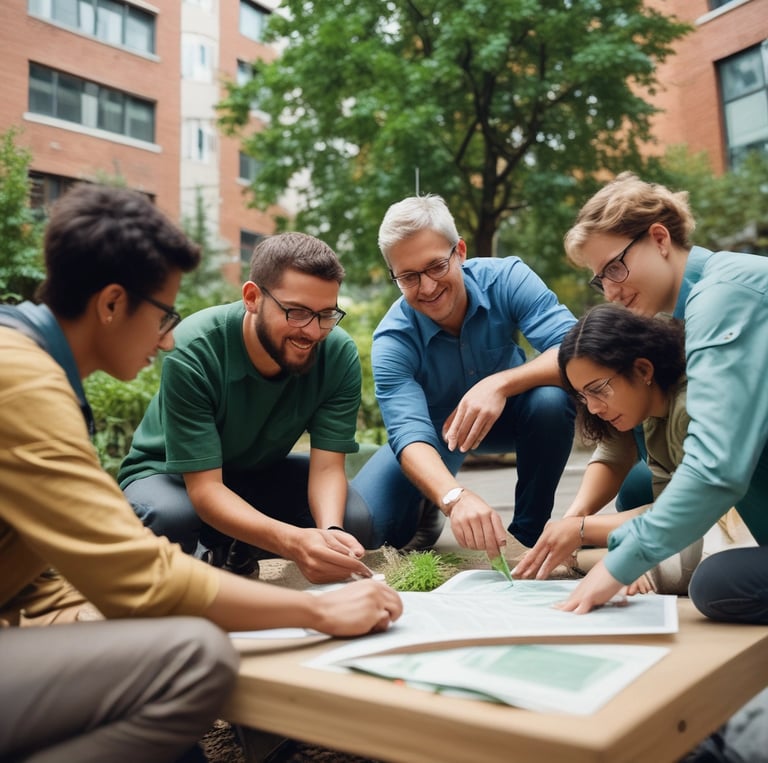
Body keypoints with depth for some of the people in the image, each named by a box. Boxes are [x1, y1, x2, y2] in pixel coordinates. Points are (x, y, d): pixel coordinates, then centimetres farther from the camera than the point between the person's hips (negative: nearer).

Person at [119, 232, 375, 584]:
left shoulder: (339, 354, -22)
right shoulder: (193, 352, -32)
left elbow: (327, 467, -20)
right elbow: (204, 488, -34)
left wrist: (330, 531, -43)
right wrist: (291, 541, -51)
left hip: (260, 473, 3)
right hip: (169, 475, -2)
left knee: (354, 522, -23)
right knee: (170, 517, -37)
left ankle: (224, 551, -3)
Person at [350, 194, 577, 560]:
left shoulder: (506, 279, -26)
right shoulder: (392, 341, -28)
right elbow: (409, 434, -40)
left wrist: (501, 383, -52)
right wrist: (455, 497, -60)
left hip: (504, 417, 1)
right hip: (433, 431, 0)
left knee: (552, 399, -35)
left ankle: (527, 534, -13)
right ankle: (424, 510, 15)